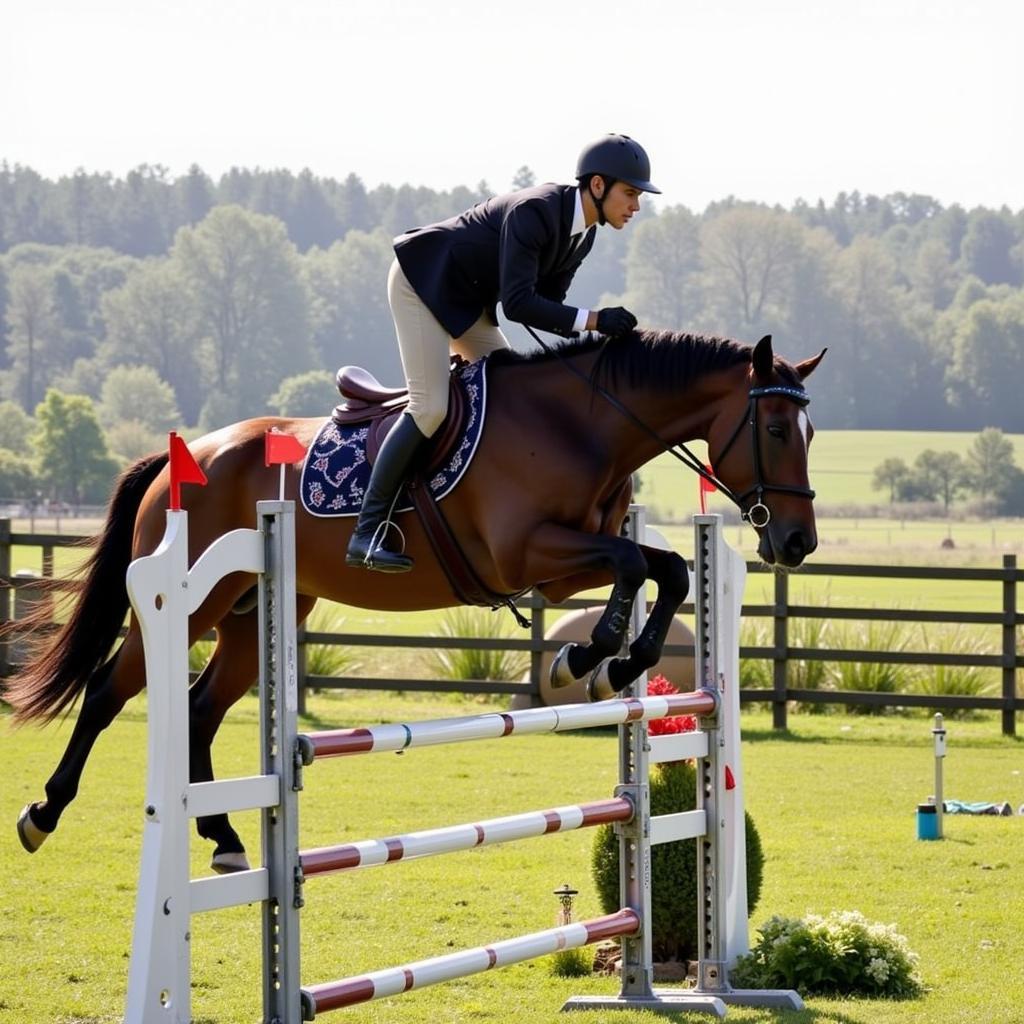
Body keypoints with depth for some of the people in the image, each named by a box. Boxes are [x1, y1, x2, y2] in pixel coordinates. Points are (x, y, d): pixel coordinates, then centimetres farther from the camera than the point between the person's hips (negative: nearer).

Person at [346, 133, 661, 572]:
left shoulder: (582, 235, -1)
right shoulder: (534, 211, -30)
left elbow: (545, 302, 4)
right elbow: (517, 304, -34)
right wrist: (592, 320, -38)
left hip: (466, 301, 10)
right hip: (421, 281, -10)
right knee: (430, 406, -17)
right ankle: (367, 532, -14)